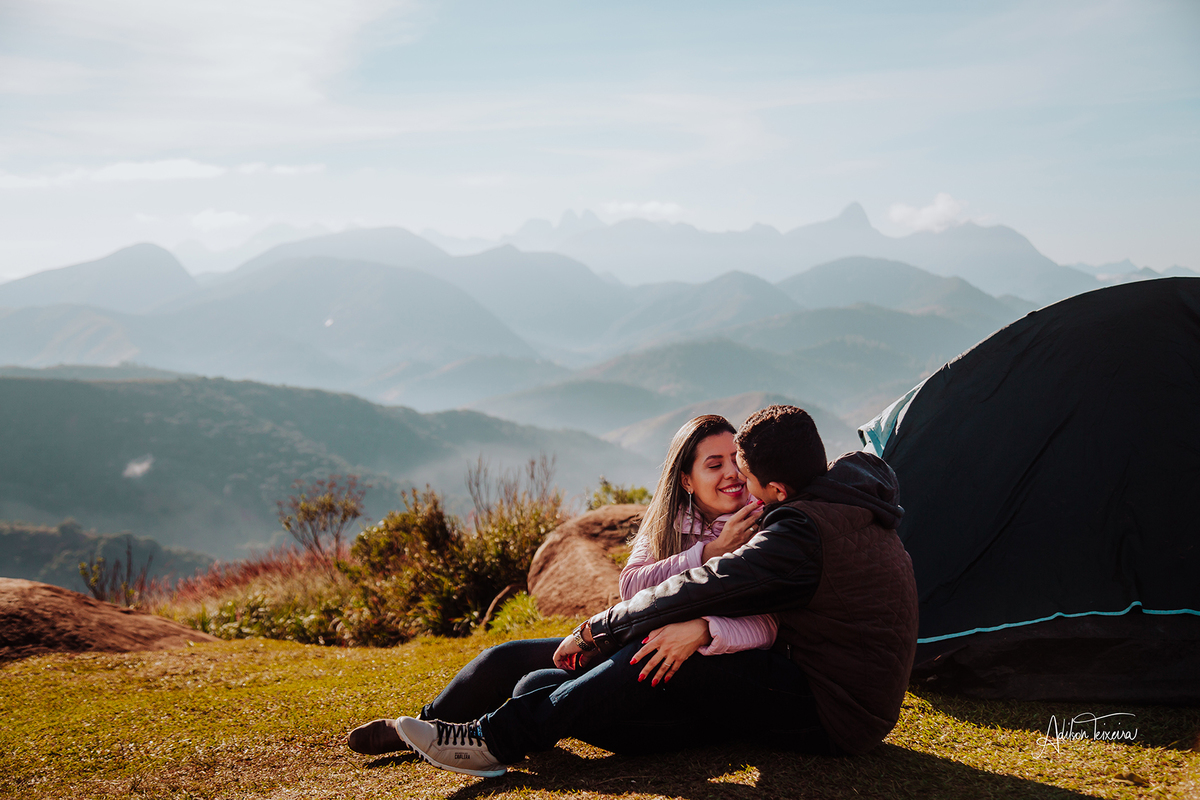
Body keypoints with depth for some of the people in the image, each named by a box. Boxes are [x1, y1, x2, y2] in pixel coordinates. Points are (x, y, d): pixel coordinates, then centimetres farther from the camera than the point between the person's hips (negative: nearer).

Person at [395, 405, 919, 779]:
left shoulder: (805, 531, -23)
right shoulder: (852, 502, 8)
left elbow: (703, 590, -23)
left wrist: (593, 631, -12)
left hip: (830, 720, -9)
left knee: (663, 659, -20)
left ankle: (497, 740, -16)